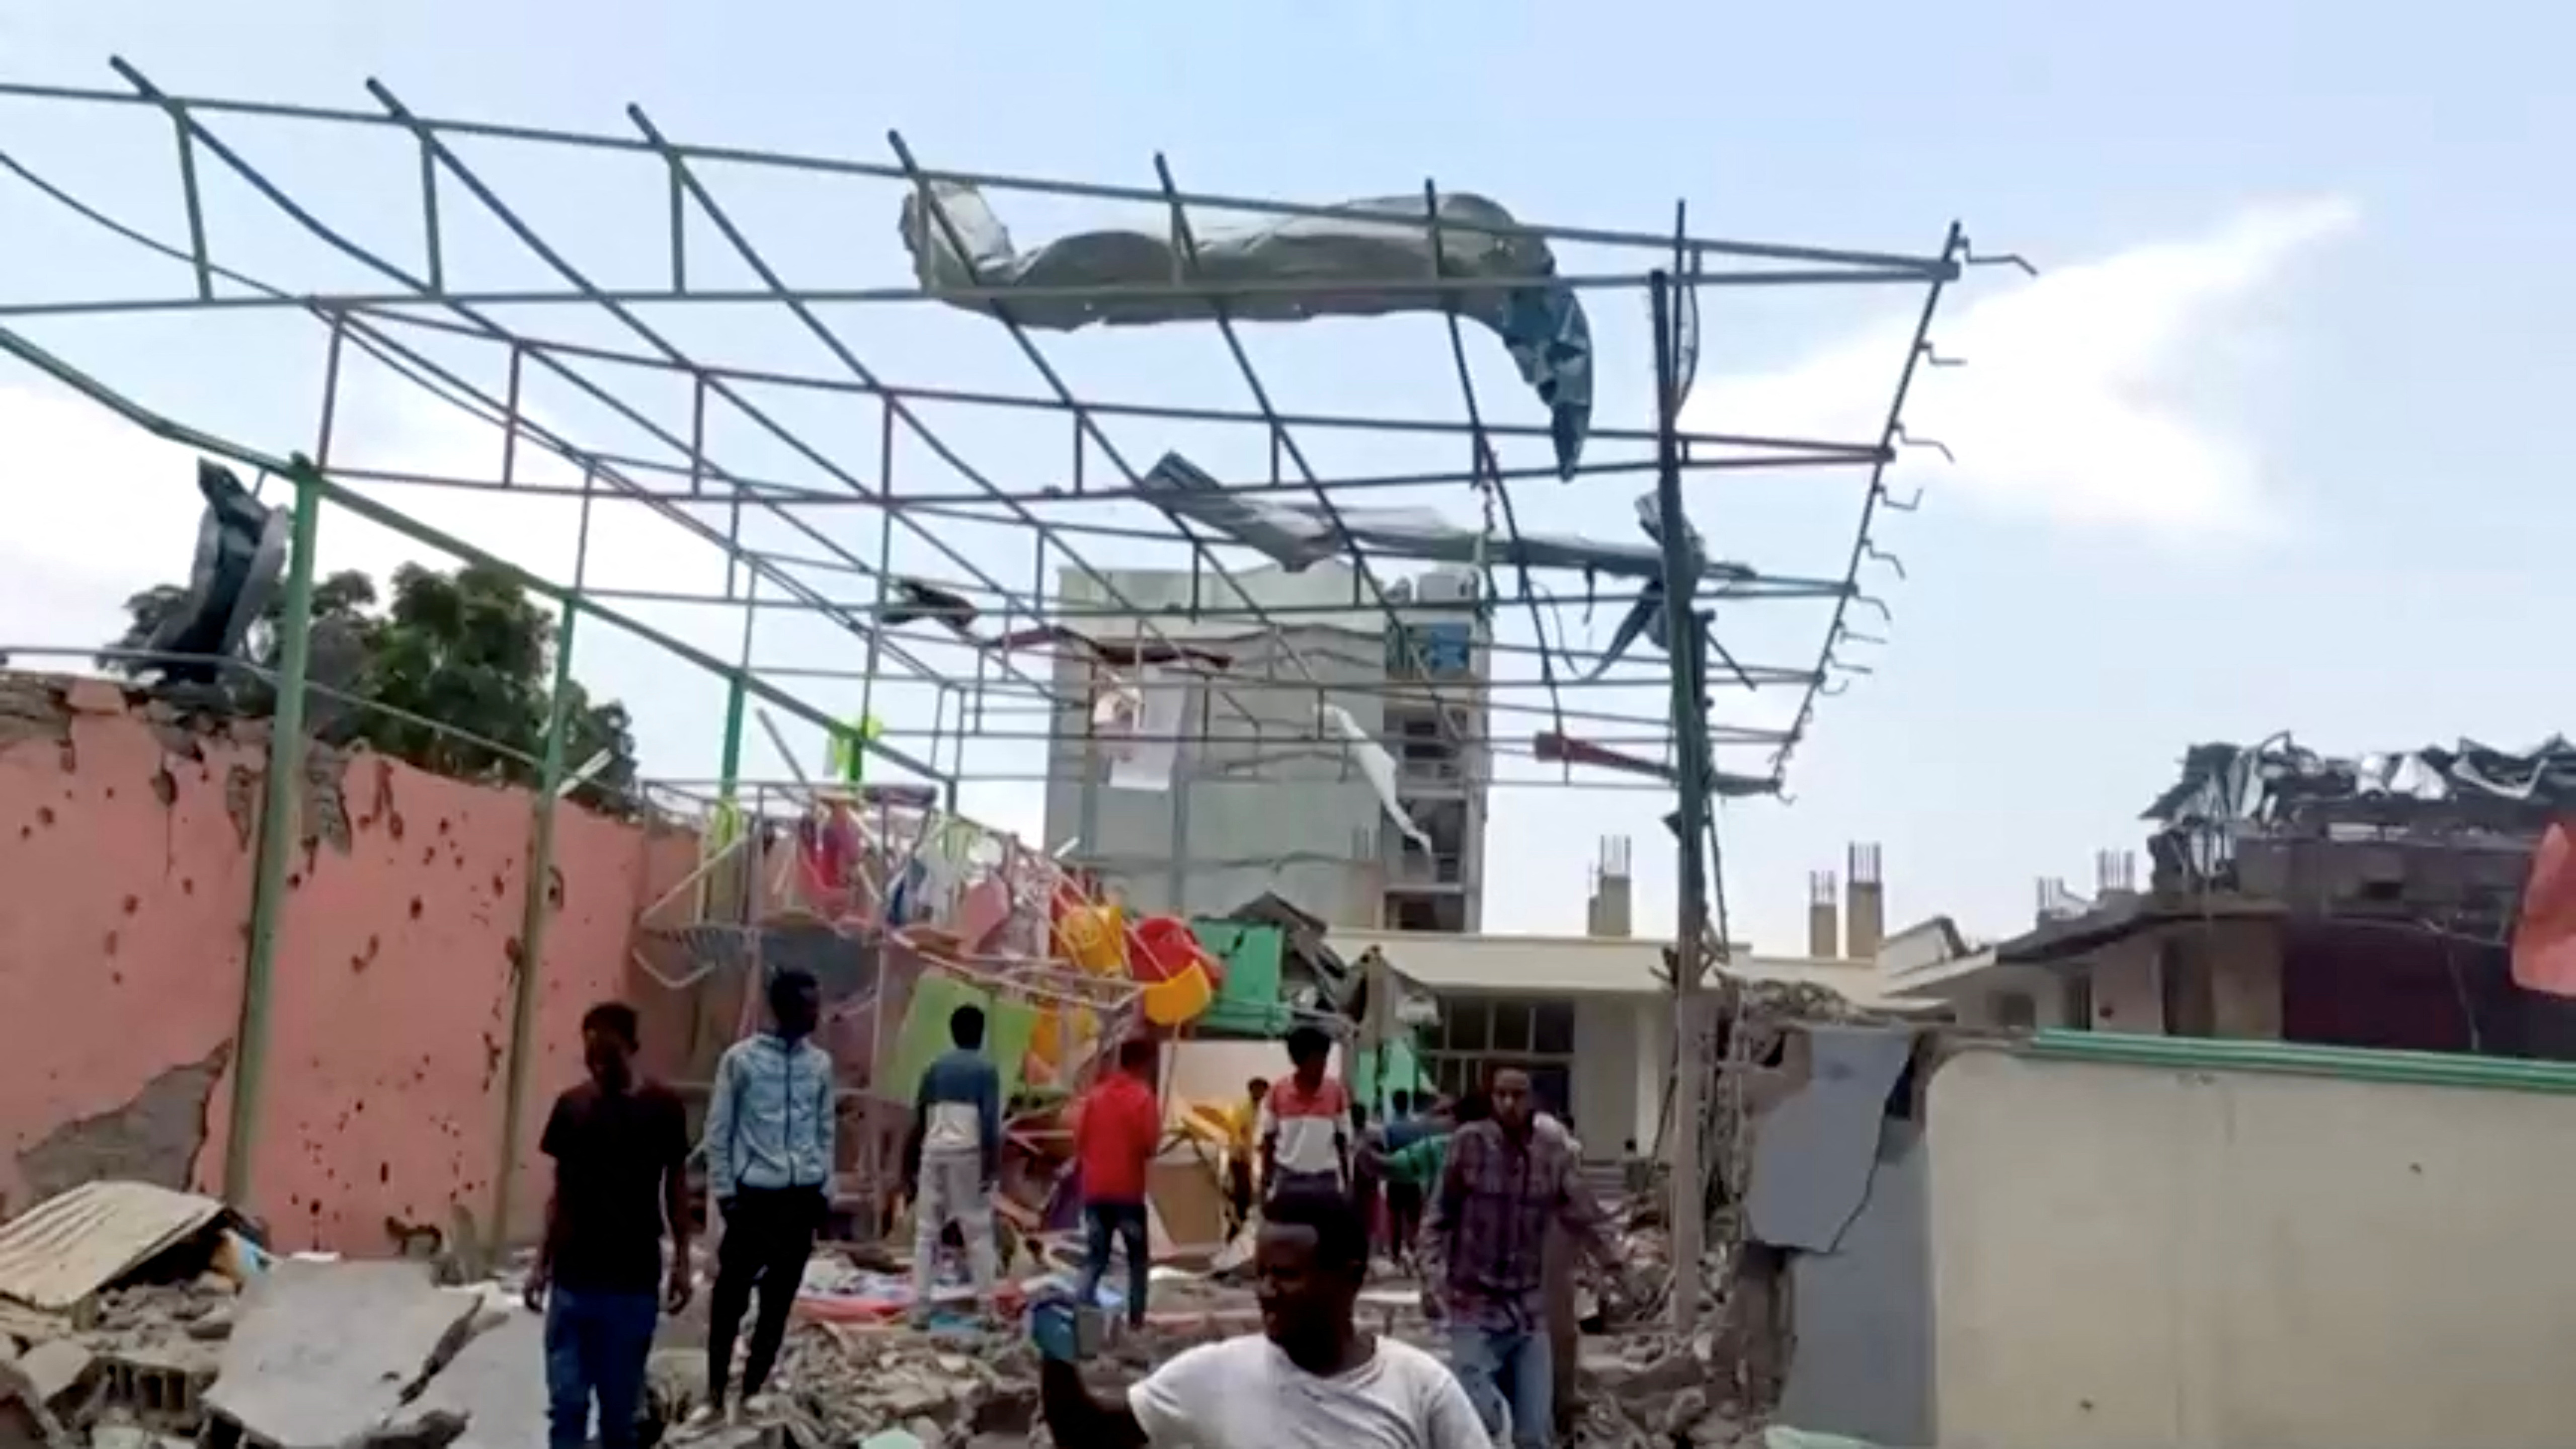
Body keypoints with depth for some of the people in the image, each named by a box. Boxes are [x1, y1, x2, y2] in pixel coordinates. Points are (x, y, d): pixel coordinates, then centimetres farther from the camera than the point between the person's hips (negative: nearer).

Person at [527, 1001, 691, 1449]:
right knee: (566, 1400, 1)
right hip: (573, 1279, 2)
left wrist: (681, 1261, 0)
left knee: (621, 1402, 7)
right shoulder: (570, 1106, 1)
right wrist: (541, 1264, 8)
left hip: (633, 1281, -1)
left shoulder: (662, 1108, -4)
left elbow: (676, 1187, 3)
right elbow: (560, 1193, 8)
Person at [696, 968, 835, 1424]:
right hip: (754, 1193, -3)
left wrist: (825, 1191, 8)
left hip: (803, 1195, 3)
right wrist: (723, 1191, -5)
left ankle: (753, 1387, 17)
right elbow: (718, 1130, -1)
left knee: (780, 1298, 7)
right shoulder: (741, 1058, -3)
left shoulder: (820, 1064, 8)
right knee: (730, 1296, 0)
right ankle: (716, 1393, 11)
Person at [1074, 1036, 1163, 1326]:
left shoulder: (1095, 1093, 6)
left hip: (1095, 1189, 4)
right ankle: (1136, 1319, 8)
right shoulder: (1143, 1096, -9)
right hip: (1128, 1190, -4)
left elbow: (1079, 1139, 6)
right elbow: (1150, 1145, -13)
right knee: (1139, 1259, 11)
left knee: (1097, 1256, 14)